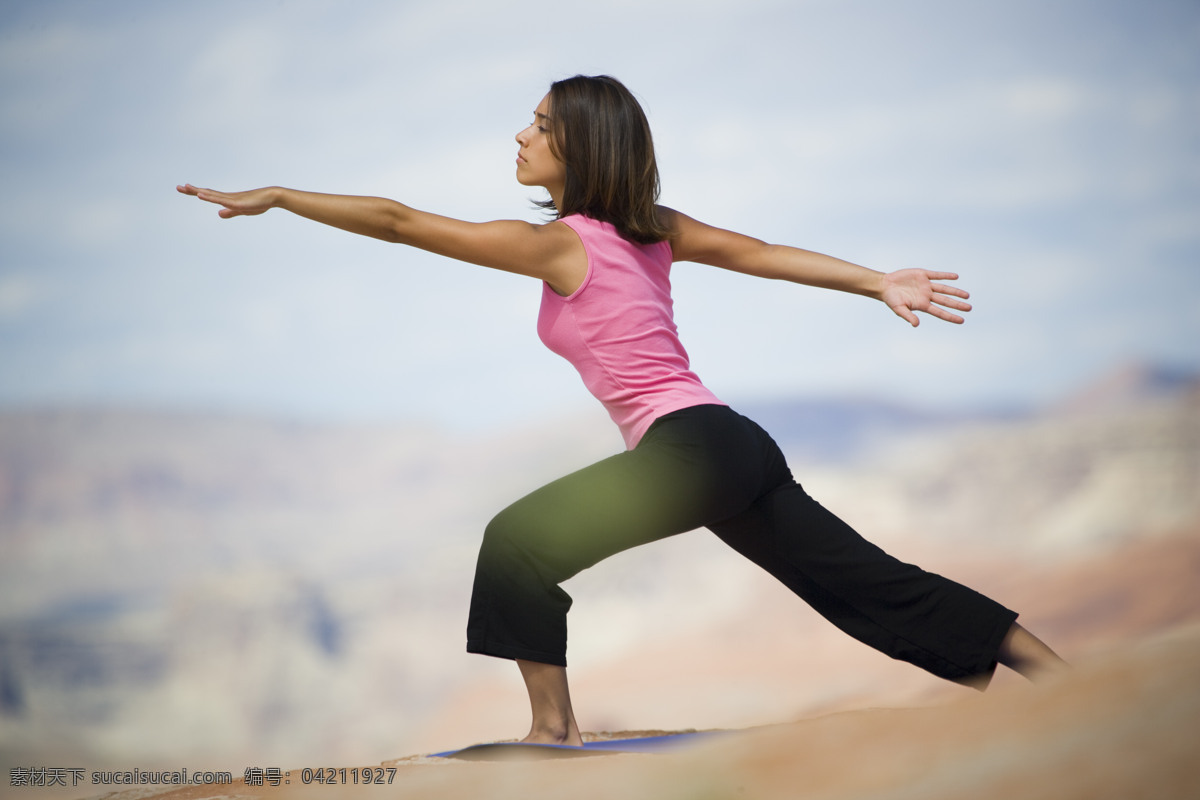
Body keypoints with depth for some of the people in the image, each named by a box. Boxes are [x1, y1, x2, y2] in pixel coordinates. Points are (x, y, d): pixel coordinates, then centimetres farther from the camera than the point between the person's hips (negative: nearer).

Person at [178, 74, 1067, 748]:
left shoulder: (559, 244, -5)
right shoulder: (652, 229, 16)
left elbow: (401, 223, -5)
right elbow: (762, 253, 10)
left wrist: (274, 197, -1)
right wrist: (880, 282, 10)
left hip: (689, 449, -9)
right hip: (738, 446, 9)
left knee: (519, 543, 0)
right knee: (871, 584, 11)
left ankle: (554, 727, 1)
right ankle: (1056, 672, 12)